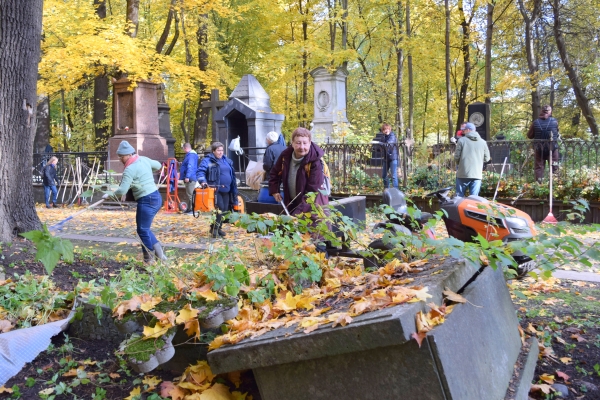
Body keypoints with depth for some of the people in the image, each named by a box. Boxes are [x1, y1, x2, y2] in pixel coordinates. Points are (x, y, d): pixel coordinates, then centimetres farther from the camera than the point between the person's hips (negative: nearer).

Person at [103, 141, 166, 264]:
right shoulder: (144, 159, 8)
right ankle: (159, 252, 13)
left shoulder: (130, 169, -15)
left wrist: (109, 195, -2)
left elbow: (122, 190, -18)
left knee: (143, 231, 5)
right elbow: (158, 165, 27)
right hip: (156, 197, 9)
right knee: (144, 228, 19)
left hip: (147, 201, -9)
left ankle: (149, 260, 14)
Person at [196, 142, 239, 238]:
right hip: (215, 190, -7)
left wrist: (234, 190, 23)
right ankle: (214, 229, -3)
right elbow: (200, 171, -13)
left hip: (226, 190, 7)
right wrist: (202, 181, -31)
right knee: (219, 208, -16)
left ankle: (218, 228, 24)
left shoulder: (227, 161, 17)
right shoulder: (207, 160, -4)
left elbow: (232, 175, 24)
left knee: (224, 210, 10)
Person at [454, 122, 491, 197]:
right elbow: (486, 158, 8)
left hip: (463, 174, -2)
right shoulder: (483, 142, 7)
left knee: (459, 196, 6)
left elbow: (456, 157, -6)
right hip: (477, 174, 3)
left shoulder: (462, 140, -3)